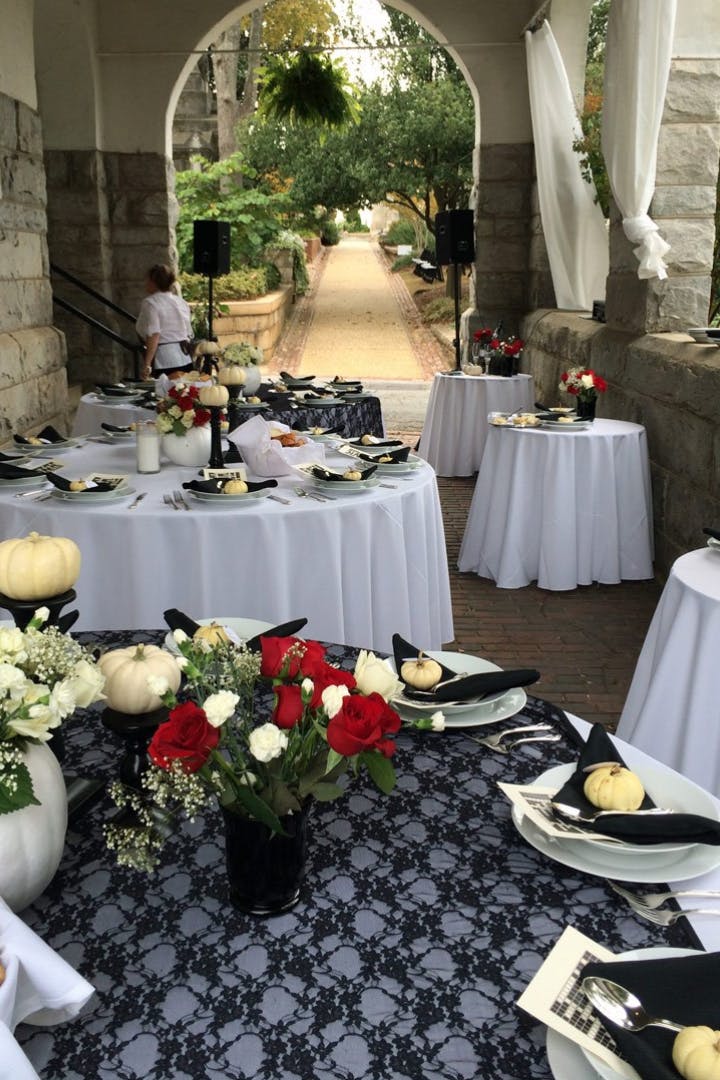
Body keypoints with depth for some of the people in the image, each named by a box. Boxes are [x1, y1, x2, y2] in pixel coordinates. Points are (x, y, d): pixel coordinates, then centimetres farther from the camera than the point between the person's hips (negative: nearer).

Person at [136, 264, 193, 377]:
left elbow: (153, 335, -17)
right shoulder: (181, 301, 14)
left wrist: (147, 365, -18)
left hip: (164, 363, -7)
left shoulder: (150, 302, -7)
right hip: (185, 361, 7)